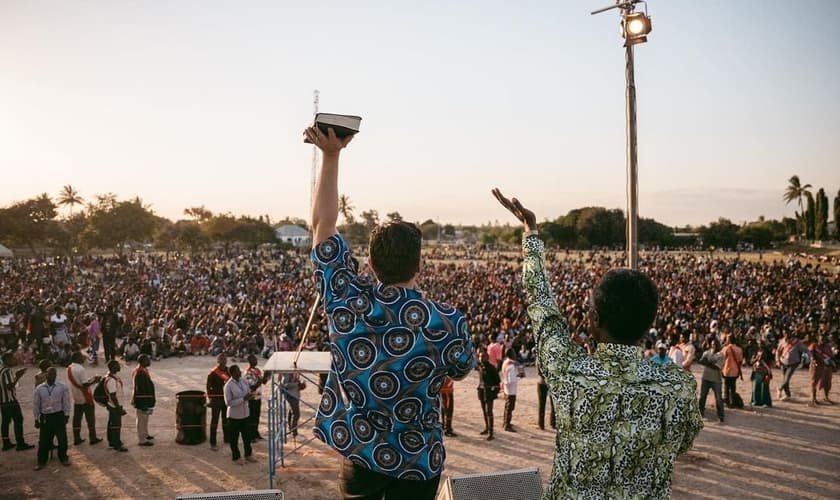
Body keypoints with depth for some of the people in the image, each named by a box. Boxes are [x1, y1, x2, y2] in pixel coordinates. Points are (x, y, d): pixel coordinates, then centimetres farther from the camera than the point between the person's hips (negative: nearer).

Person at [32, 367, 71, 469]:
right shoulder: (39, 389, 0)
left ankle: (63, 458, 25)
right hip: (45, 417, 0)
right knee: (44, 440, 5)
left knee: (62, 438, 7)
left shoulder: (62, 387, -2)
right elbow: (36, 405, 4)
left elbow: (66, 402, 1)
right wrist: (36, 419, 4)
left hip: (59, 416, 0)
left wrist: (67, 415, -2)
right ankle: (41, 461, 19)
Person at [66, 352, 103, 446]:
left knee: (77, 419, 11)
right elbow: (85, 384, -24)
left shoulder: (69, 368, 4)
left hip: (76, 398, 7)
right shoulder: (81, 369, -22)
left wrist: (92, 379, 10)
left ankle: (77, 439, 15)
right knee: (90, 419, 4)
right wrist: (94, 380, -10)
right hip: (85, 398, -7)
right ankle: (93, 438, 11)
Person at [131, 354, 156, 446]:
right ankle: (142, 440, 8)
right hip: (142, 400, -10)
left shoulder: (143, 370, 7)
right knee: (142, 419, 0)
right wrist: (144, 404, -24)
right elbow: (140, 389, -25)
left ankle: (145, 435, 39)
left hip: (146, 399, 10)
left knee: (145, 418, 24)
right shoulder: (140, 373, -25)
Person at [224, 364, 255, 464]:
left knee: (247, 436, 17)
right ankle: (236, 457, 24)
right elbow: (228, 402, -20)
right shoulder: (228, 386, -19)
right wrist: (243, 399, -25)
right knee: (234, 438, 8)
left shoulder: (243, 382, 0)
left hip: (244, 414, 6)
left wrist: (249, 396, -12)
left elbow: (249, 393, 13)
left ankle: (248, 455, 33)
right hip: (234, 416, -6)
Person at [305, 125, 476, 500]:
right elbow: (462, 370, -1)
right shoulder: (447, 322, -23)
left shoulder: (348, 303, -18)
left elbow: (322, 224, -9)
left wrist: (331, 155, -8)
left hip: (358, 452, 2)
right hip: (417, 462, -1)